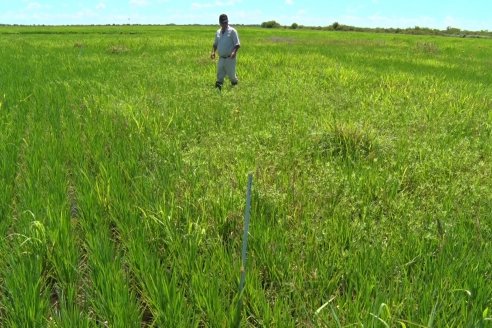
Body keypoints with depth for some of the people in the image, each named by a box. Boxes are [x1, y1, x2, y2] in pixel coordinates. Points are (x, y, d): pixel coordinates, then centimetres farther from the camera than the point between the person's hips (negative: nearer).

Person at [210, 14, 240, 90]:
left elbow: (237, 44, -11)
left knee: (231, 75, 4)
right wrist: (213, 52, 2)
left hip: (230, 58, -5)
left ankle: (235, 86, 31)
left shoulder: (232, 31, -6)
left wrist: (234, 52, -29)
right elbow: (215, 44, 21)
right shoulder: (218, 32, 12)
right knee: (220, 76, 2)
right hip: (221, 58, 5)